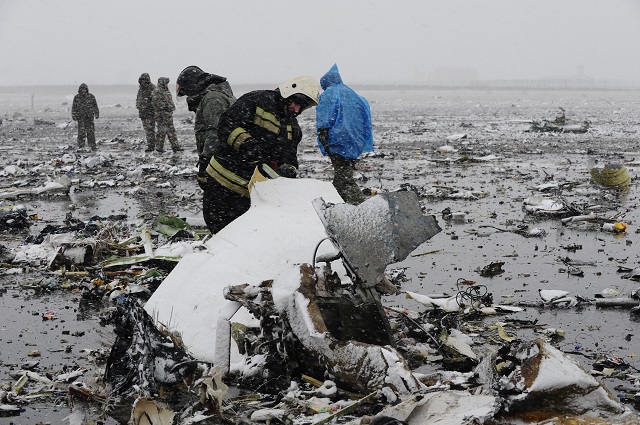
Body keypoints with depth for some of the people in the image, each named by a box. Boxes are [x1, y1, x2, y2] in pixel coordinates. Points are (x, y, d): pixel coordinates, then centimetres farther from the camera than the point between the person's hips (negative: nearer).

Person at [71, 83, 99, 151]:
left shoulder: (91, 97, 7)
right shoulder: (77, 97, 6)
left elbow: (95, 106, 11)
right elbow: (74, 107, 8)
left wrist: (97, 114, 7)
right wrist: (73, 115, 3)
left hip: (89, 117, 1)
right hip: (81, 117, -1)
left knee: (91, 132, 2)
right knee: (81, 131, -6)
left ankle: (92, 146, 8)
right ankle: (81, 146, -2)